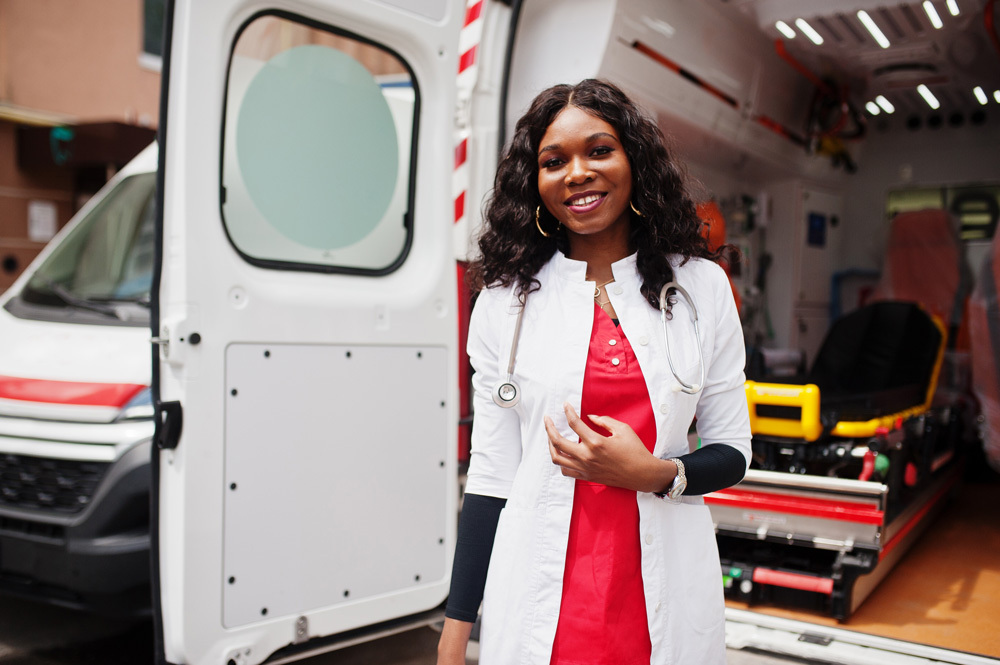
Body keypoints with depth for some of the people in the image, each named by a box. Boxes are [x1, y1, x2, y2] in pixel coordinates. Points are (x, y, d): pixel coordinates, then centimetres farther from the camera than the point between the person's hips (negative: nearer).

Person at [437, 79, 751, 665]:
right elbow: (491, 472, 0)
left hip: (667, 596, 1)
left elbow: (733, 453, 5)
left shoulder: (702, 286, 1)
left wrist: (656, 474, -16)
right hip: (541, 603, -1)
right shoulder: (507, 299, -1)